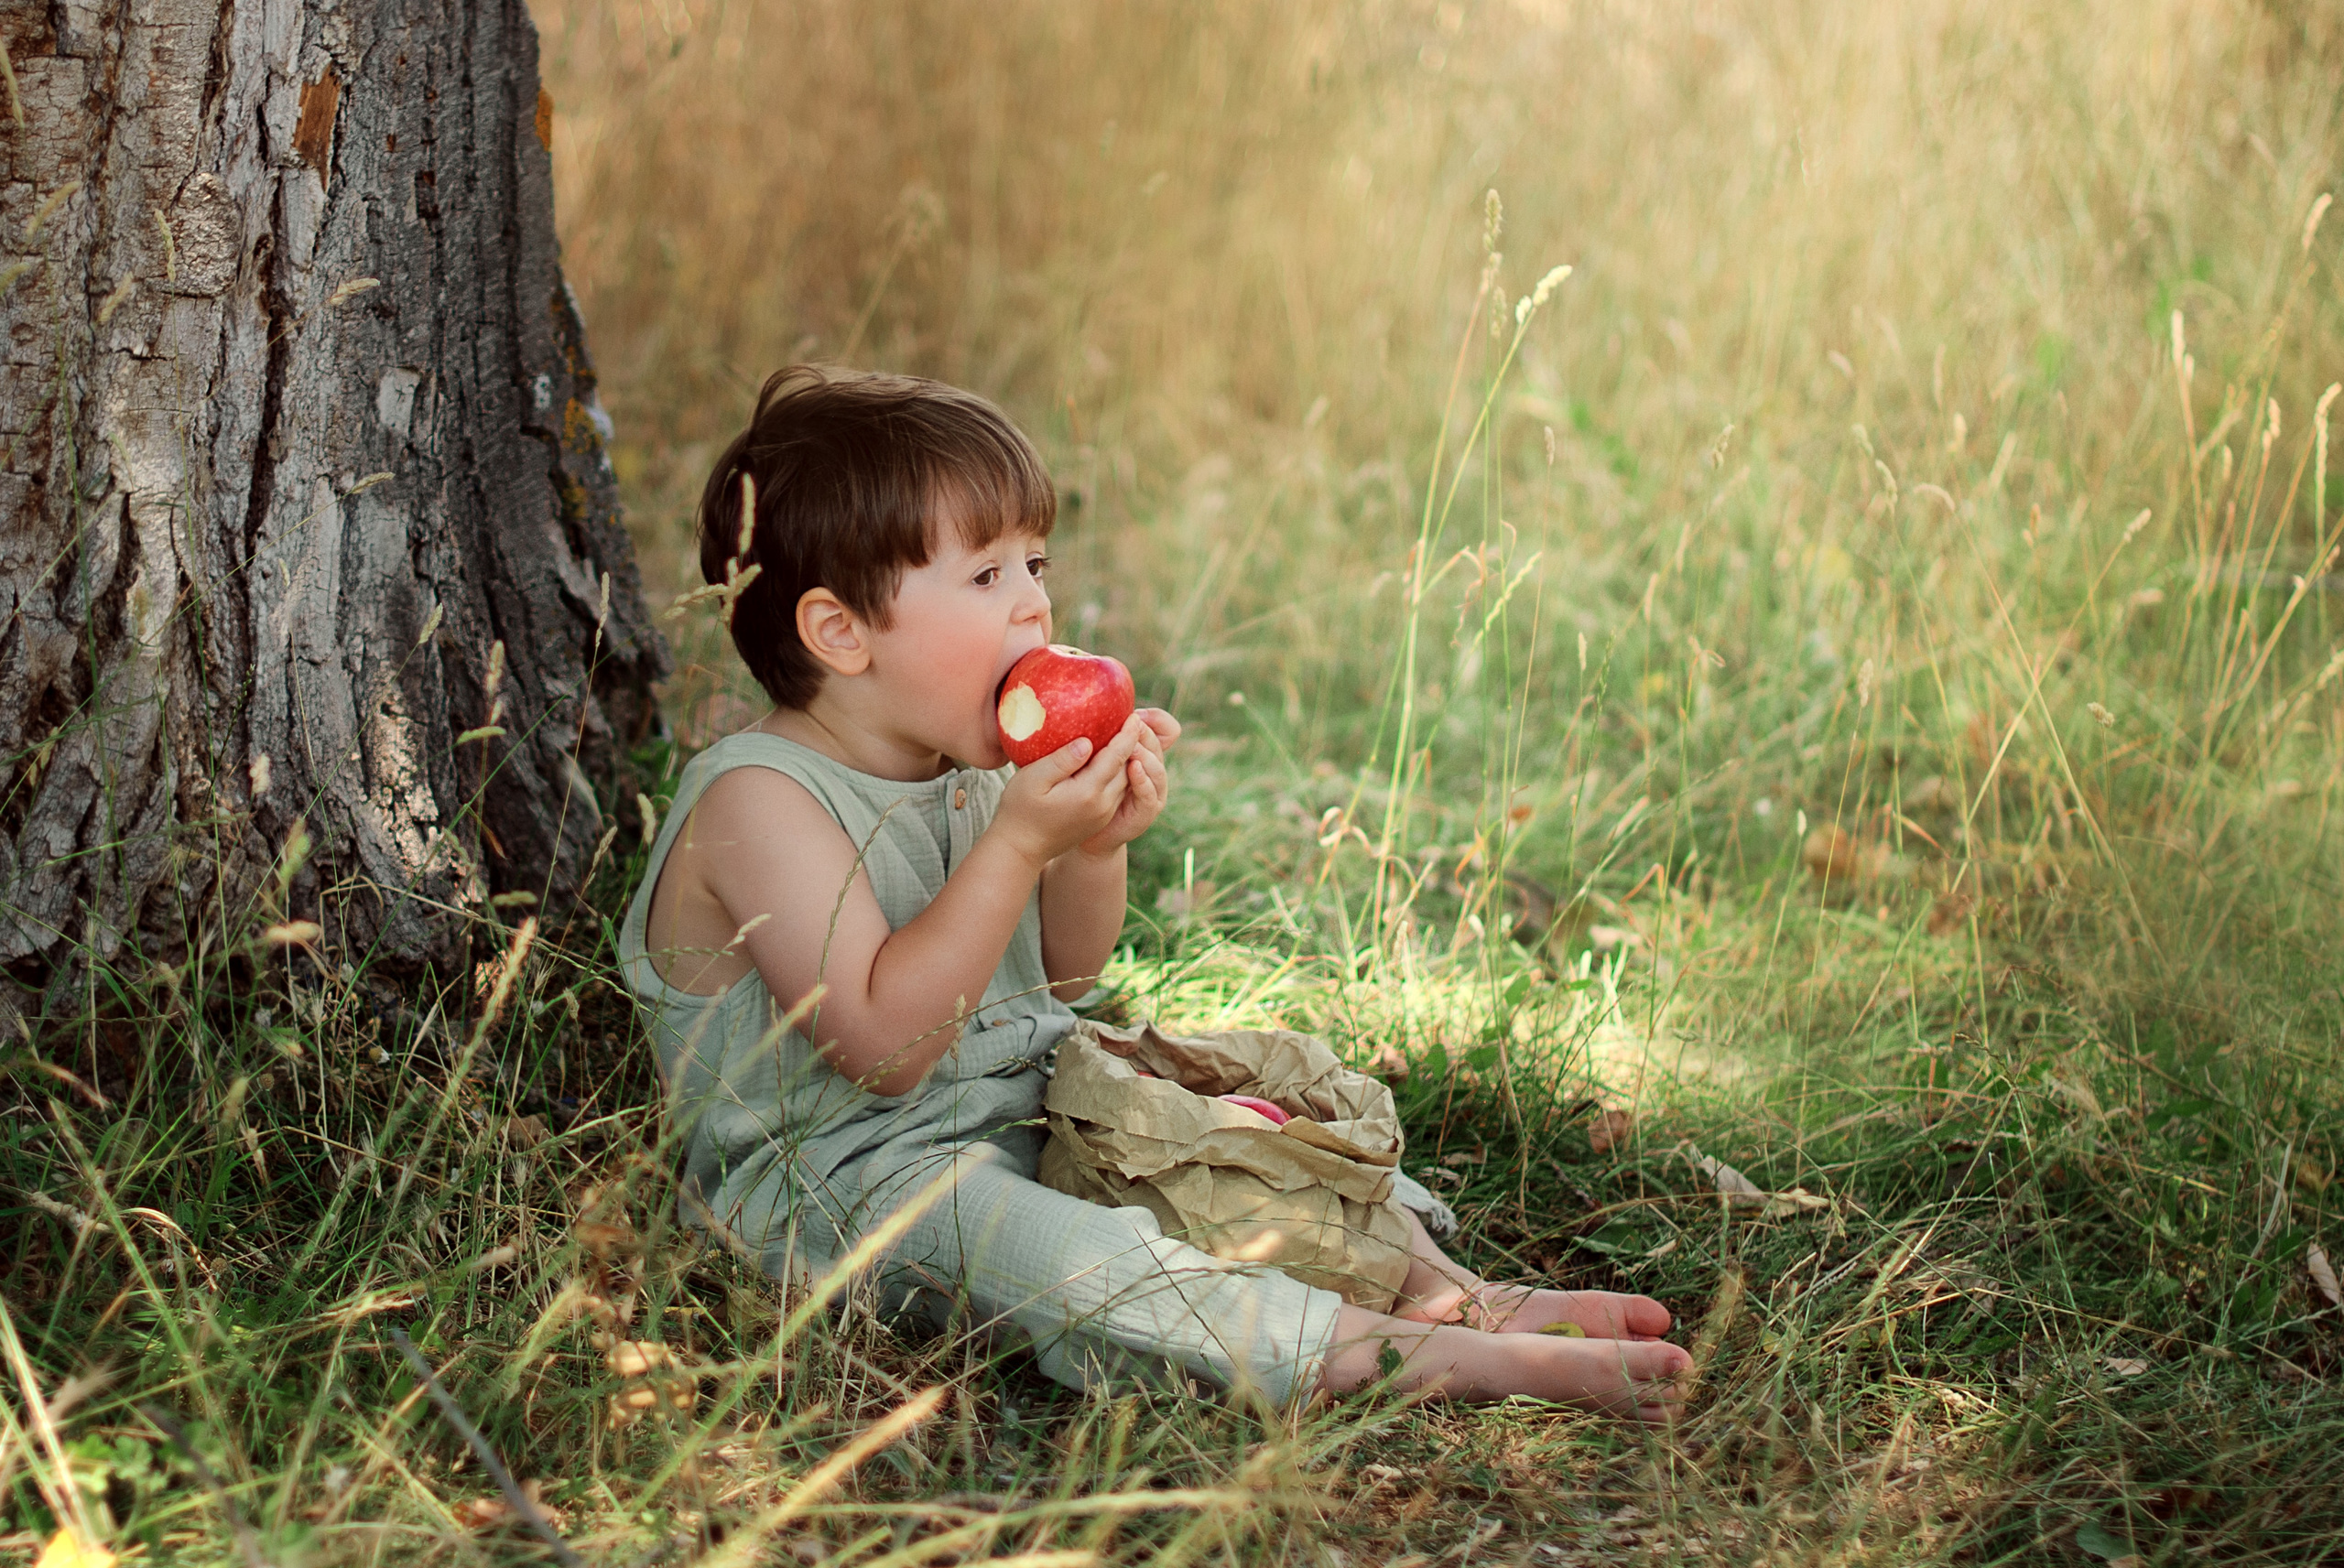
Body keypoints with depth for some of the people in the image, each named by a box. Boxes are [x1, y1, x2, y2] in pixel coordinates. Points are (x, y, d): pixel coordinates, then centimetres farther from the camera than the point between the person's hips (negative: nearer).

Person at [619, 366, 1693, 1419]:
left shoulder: (964, 769, 6)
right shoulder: (758, 799, -20)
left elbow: (1060, 978, 14)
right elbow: (883, 1042, -28)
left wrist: (1095, 847, -7)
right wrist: (1021, 839, -30)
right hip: (844, 1171, -10)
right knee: (1077, 1259, -34)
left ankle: (1442, 1286, -8)